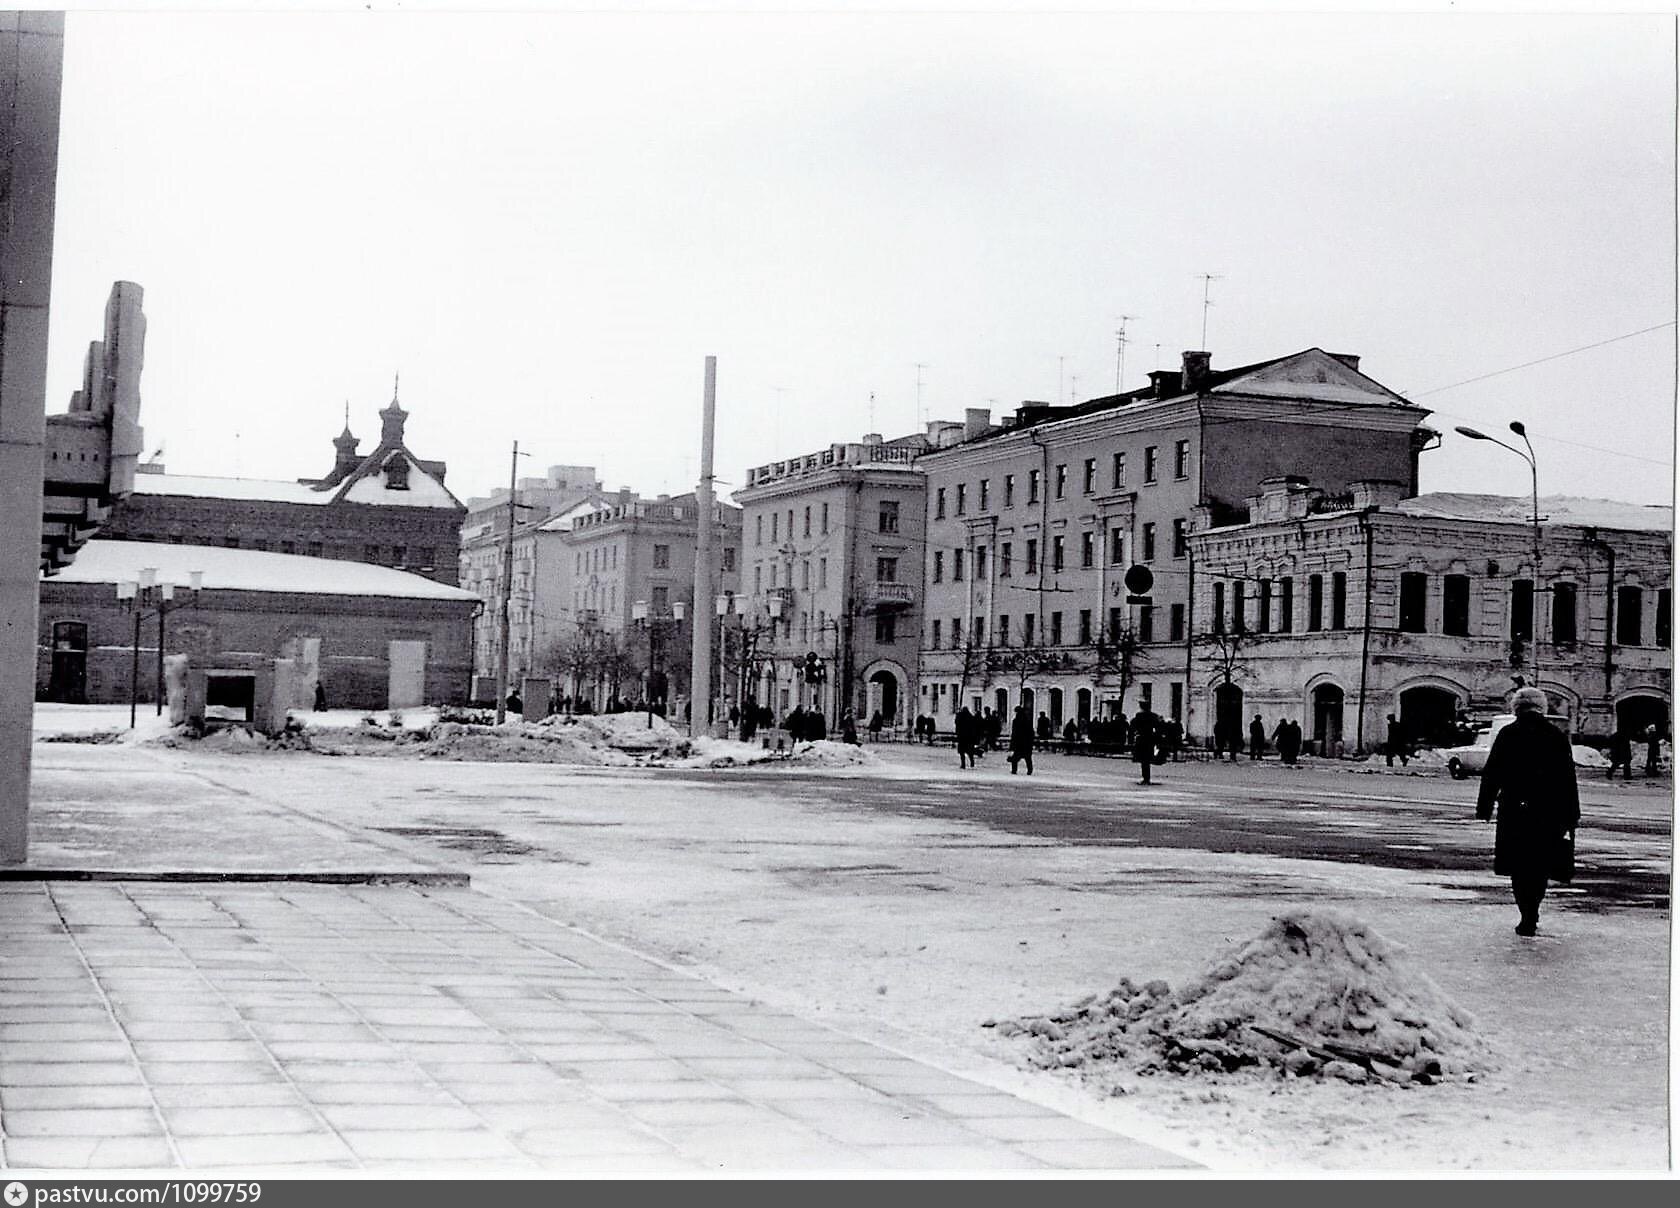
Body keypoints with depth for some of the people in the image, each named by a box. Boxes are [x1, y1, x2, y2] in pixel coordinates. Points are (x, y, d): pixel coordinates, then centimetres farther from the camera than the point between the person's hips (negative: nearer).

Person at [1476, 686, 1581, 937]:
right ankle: (1531, 916, 15)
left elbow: (1491, 774, -1)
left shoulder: (1507, 735, -1)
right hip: (1550, 813, 2)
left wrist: (1483, 809, 6)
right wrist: (1572, 815, 9)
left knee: (1519, 867, 4)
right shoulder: (1557, 736, 3)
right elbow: (1569, 778, 4)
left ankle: (1528, 917, -3)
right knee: (1540, 866, 13)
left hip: (1515, 811, -2)